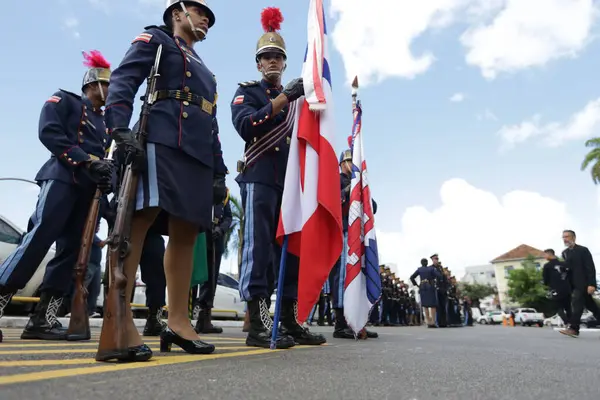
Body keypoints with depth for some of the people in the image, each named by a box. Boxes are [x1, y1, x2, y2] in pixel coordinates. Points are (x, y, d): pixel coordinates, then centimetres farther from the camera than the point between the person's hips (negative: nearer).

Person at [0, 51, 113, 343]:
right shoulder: (64, 100, 11)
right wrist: (89, 161, -14)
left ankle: (42, 320, 1)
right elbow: (49, 133, -6)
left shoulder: (105, 121, 27)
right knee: (39, 238, -20)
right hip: (62, 178, -6)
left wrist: (105, 176, -3)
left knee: (72, 250, -1)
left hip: (89, 189, 6)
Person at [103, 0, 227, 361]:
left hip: (198, 154, 7)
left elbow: (211, 125, 27)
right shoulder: (155, 39, 16)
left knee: (185, 233, -1)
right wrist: (121, 130, -20)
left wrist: (219, 172, 16)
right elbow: (122, 81, -2)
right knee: (141, 218, -19)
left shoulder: (204, 71, 35)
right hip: (162, 141, -7)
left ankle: (178, 321, 1)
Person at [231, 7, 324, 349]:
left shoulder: (295, 99, 26)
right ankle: (258, 325, -9)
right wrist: (283, 98, -15)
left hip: (291, 181, 5)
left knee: (290, 248, 2)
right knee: (259, 247, -10)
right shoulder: (247, 91, 11)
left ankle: (290, 322, 8)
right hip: (259, 178, -5)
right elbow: (246, 126, -11)